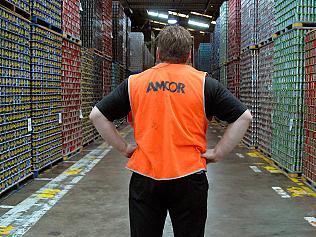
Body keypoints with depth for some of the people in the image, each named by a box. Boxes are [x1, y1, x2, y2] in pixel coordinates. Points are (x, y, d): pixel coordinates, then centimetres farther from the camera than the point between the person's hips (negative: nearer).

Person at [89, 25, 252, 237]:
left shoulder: (134, 83, 4)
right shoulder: (204, 83, 0)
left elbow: (97, 115, 7)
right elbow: (244, 117, -2)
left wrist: (124, 148, 9)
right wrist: (217, 153, 2)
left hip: (144, 177, 1)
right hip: (189, 178, -1)